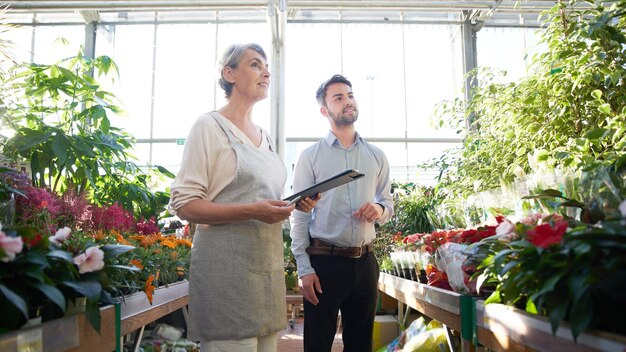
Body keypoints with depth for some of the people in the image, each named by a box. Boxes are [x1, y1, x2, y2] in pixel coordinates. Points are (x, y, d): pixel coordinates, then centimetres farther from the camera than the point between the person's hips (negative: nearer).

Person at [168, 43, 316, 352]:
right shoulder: (209, 126, -5)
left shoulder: (265, 138, 17)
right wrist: (251, 211, -22)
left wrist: (295, 204, 5)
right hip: (226, 262, -7)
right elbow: (183, 204, -12)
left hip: (268, 262, 7)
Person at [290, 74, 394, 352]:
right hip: (323, 261, -3)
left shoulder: (376, 156, 10)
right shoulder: (310, 156, -1)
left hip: (365, 262, 4)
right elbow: (299, 215, -4)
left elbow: (389, 204, 16)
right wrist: (304, 268, -11)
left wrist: (379, 210, -10)